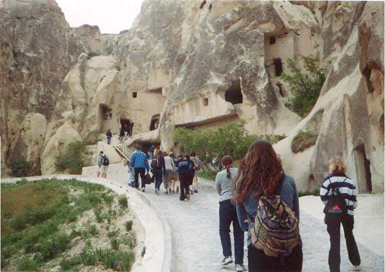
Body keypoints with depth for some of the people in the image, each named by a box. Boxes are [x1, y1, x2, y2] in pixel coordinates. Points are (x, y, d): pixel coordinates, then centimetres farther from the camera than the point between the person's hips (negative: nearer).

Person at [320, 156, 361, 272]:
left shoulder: (328, 180, -8)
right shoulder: (349, 181, 2)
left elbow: (323, 198, -8)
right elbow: (354, 199, 3)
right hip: (347, 213, 3)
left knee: (334, 240, 3)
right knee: (349, 236, 22)